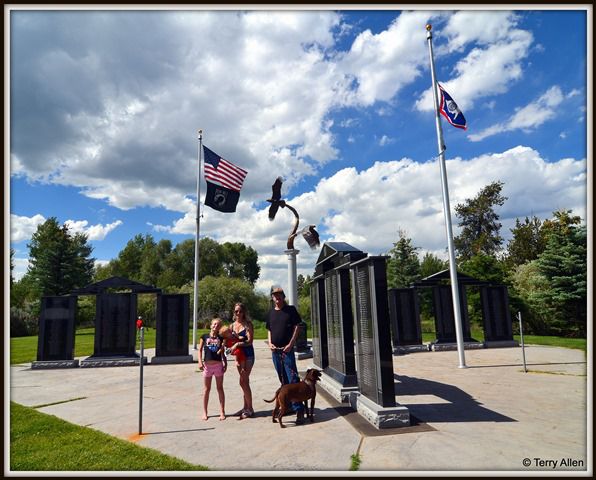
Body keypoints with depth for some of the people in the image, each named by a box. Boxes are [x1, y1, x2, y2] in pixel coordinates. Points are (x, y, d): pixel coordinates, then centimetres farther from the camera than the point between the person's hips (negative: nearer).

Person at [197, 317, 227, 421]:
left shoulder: (221, 339, 4)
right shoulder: (204, 337, 1)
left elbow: (222, 353, 10)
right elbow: (200, 350, 3)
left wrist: (225, 363, 2)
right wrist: (200, 362, -8)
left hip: (218, 365, 1)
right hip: (207, 365, 0)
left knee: (220, 388, 6)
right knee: (207, 389, 9)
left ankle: (222, 412, 13)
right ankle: (204, 412, 20)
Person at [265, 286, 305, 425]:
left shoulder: (291, 309, -1)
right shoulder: (271, 313, 12)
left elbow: (297, 327, -3)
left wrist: (291, 344, -12)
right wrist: (270, 343, 2)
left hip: (287, 350, -5)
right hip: (275, 351, 5)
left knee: (293, 379, -10)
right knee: (283, 381, 14)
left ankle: (299, 410, -8)